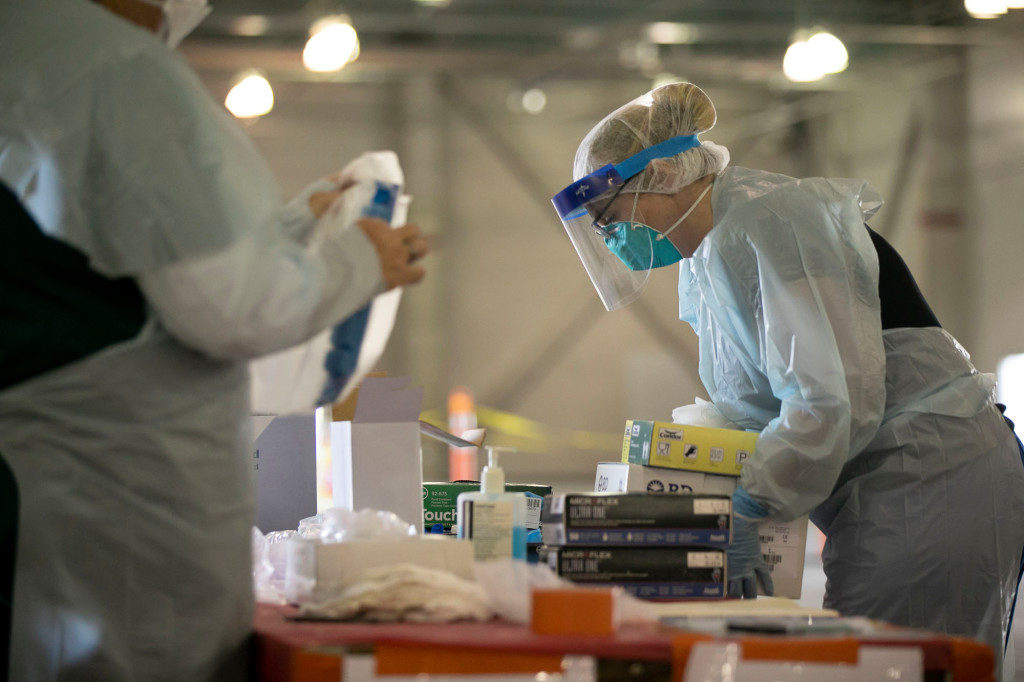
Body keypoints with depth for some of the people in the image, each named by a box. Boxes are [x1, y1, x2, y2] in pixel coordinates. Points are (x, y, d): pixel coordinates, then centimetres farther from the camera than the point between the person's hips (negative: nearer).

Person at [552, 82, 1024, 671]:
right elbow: (748, 413, 17)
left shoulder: (767, 226, -15)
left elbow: (835, 398, -23)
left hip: (928, 484, -10)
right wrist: (741, 538, 3)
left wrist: (739, 513, -18)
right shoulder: (705, 259, 17)